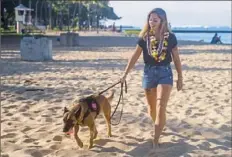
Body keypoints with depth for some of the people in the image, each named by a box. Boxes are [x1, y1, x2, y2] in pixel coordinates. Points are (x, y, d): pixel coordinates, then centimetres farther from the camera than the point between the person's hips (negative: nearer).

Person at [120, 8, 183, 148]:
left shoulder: (170, 37, -4)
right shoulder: (144, 38, -1)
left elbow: (176, 59, 3)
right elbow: (134, 57, 4)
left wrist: (180, 78, 5)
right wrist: (125, 75, 2)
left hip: (165, 72, -2)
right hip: (149, 72, 2)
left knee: (161, 108, -12)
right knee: (152, 107, 13)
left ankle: (156, 140, -6)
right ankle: (159, 126, 40)